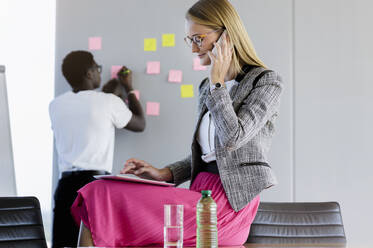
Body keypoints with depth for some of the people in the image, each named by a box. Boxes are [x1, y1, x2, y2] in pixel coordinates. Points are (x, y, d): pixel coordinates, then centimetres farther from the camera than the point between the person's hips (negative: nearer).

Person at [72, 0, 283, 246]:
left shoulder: (267, 82, -3)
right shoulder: (208, 87, 19)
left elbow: (231, 139, -15)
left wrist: (217, 81, -8)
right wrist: (165, 173, 5)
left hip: (229, 202, -7)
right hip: (203, 197, 7)